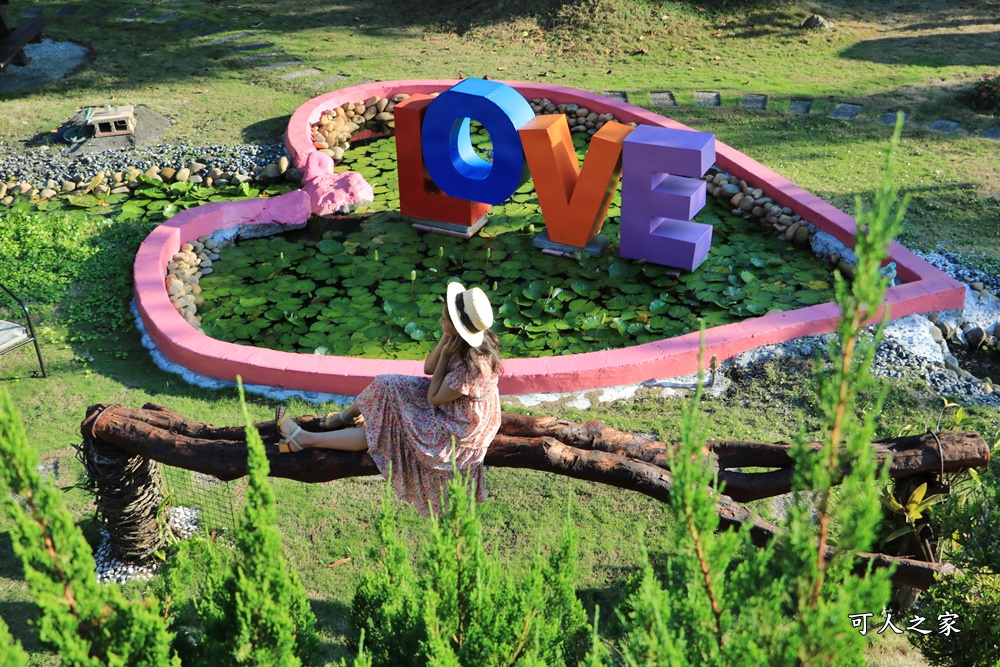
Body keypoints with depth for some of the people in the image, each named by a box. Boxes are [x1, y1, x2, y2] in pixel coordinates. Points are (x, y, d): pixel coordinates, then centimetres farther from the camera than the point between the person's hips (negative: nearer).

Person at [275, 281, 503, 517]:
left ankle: (303, 439, 7)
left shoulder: (472, 366, -37)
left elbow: (433, 398, -24)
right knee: (384, 386, 1)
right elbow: (428, 368, -4)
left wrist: (445, 355, -27)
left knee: (380, 431, -3)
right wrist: (444, 341, -20)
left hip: (453, 430, -8)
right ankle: (343, 417, 26)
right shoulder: (461, 341, -13)